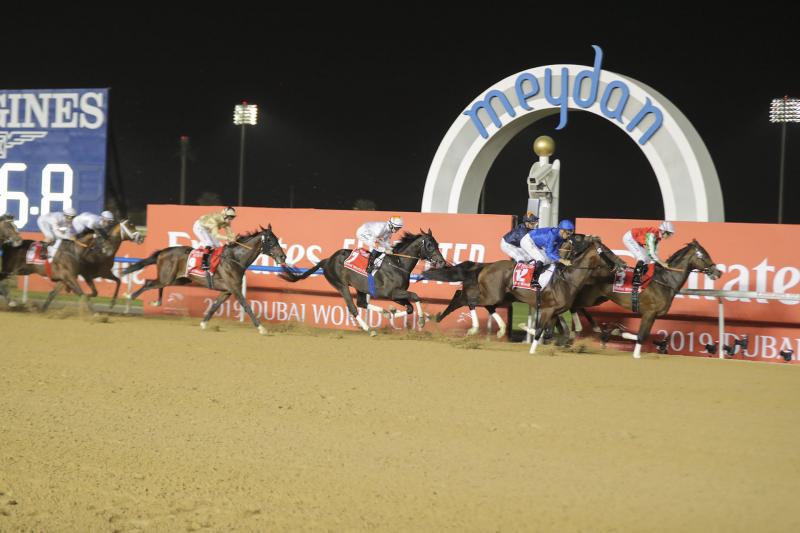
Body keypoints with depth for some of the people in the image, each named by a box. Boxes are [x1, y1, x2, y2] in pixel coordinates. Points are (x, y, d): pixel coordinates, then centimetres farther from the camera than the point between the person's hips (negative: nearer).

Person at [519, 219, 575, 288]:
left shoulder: (560, 238, -6)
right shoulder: (552, 234, -32)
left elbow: (554, 252, 0)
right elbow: (549, 252, -35)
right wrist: (563, 261, -39)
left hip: (537, 245, 10)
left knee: (549, 259, 5)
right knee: (542, 259, -23)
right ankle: (534, 280, -21)